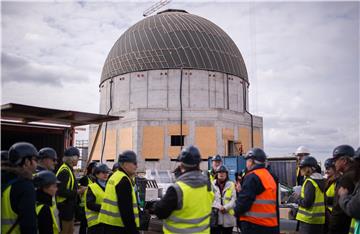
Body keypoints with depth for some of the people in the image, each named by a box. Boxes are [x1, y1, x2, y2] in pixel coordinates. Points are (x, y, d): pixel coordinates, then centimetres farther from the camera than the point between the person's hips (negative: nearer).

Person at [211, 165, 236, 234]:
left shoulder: (231, 185, 5)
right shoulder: (212, 185, 3)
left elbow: (234, 200, -4)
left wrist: (225, 207, -19)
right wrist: (219, 207, -19)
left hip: (228, 217, 1)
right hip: (215, 217, -1)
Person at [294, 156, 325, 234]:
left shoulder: (310, 182, -16)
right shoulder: (321, 180, 11)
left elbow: (306, 203, -22)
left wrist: (297, 199, -4)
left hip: (309, 219, -9)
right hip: (319, 219, 9)